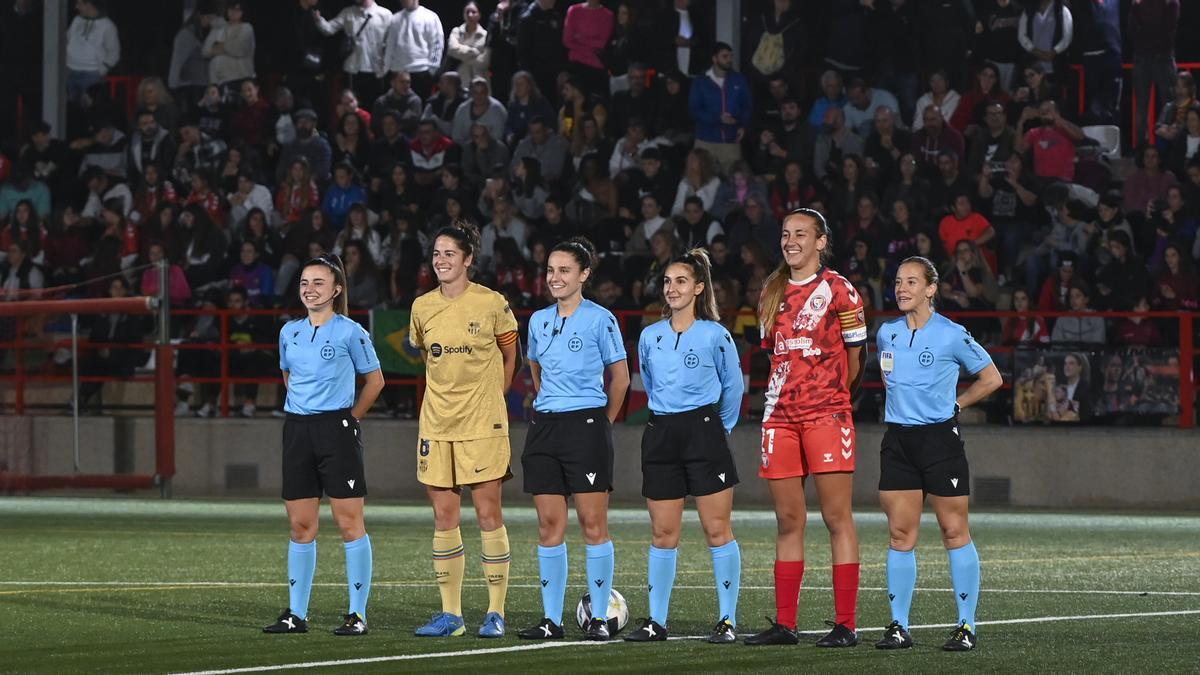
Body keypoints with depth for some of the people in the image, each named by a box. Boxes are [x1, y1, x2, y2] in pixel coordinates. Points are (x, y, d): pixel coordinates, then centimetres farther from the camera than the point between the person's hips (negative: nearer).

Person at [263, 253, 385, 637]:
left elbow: (375, 380, 4)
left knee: (349, 522, -5)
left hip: (337, 429, -5)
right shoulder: (290, 332, 10)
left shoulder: (350, 332, -4)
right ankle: (296, 613, 11)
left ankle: (357, 614, -2)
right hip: (297, 429, 5)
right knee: (300, 526, 7)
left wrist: (349, 418, 5)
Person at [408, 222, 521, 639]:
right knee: (444, 518, 4)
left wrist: (492, 397, 5)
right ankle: (450, 614, 9)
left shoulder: (492, 304, -5)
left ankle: (496, 612, 2)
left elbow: (510, 356, 7)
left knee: (488, 514, -3)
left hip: (483, 426, -4)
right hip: (436, 426, 4)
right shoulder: (423, 307, 6)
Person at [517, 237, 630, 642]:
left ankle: (600, 618, -1)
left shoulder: (600, 320, -4)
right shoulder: (538, 321, 11)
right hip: (544, 426, 5)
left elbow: (620, 376, 2)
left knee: (593, 523, -5)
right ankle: (551, 619, 5)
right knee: (549, 525, 3)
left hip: (587, 426, -5)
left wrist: (603, 421, 7)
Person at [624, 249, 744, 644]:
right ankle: (656, 621, 8)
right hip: (661, 434, 4)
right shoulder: (650, 337, 9)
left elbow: (733, 387, 7)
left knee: (717, 529, -5)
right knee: (663, 534, 4)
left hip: (704, 431, -4)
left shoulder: (714, 335, -3)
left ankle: (728, 620, -2)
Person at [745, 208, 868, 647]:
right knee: (788, 521, 7)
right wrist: (788, 393, 14)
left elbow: (855, 355, 2)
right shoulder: (772, 293, 14)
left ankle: (845, 624, -6)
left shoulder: (836, 289, -3)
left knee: (837, 517, -6)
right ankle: (784, 624, 9)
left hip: (826, 414, -6)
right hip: (780, 415, 6)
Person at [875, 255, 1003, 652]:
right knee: (900, 533, 3)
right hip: (898, 439, 5)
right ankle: (899, 626, 6)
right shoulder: (886, 334, 7)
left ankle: (967, 626, 3)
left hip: (940, 437, -5)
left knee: (955, 531, -1)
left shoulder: (952, 335, -8)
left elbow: (991, 379, 3)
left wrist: (953, 403, 2)